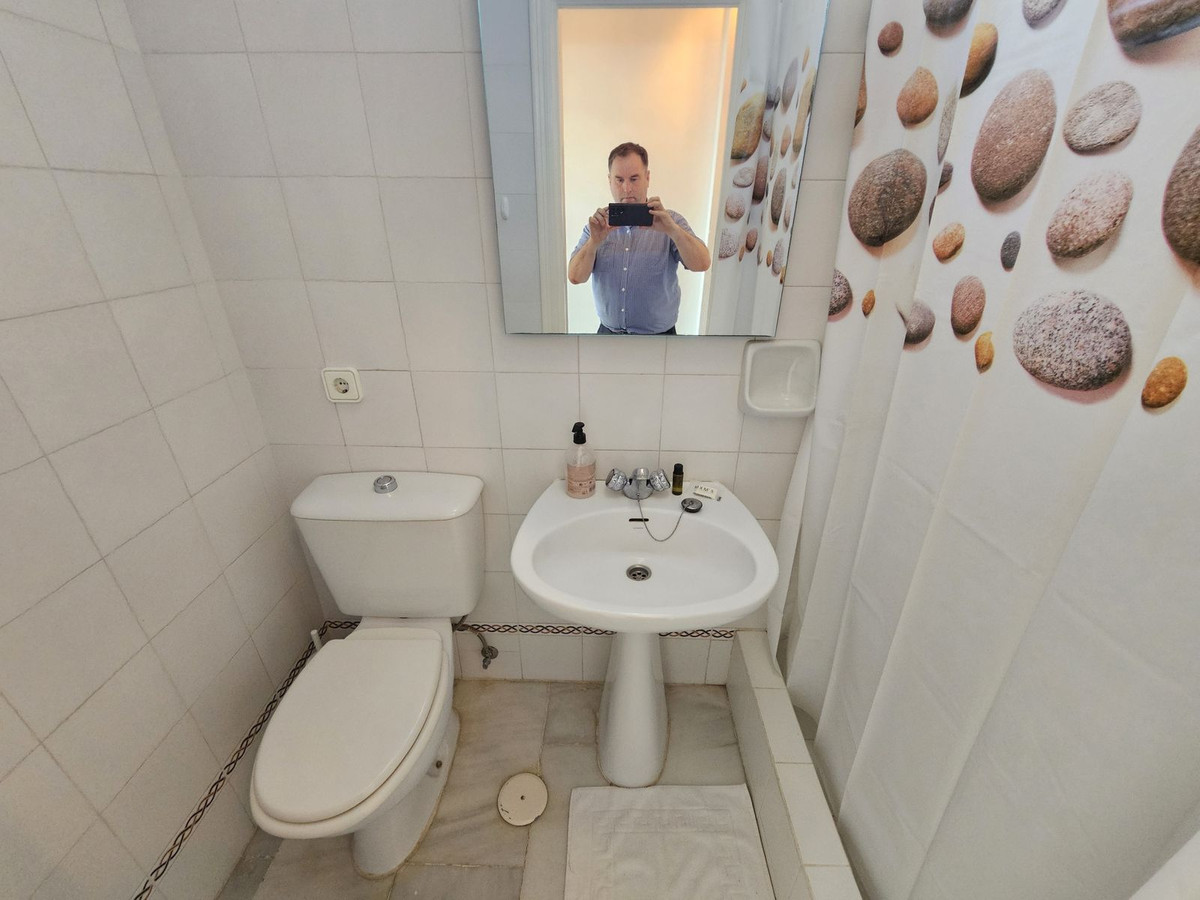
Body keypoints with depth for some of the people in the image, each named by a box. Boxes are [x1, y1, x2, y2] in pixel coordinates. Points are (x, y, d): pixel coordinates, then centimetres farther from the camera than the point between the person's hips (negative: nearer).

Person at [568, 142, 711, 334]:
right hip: (608, 333, 2)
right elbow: (575, 276, -9)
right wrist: (595, 241, -26)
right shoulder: (597, 225, 0)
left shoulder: (670, 221, -5)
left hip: (657, 338, -2)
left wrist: (672, 230, -33)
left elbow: (702, 264, -18)